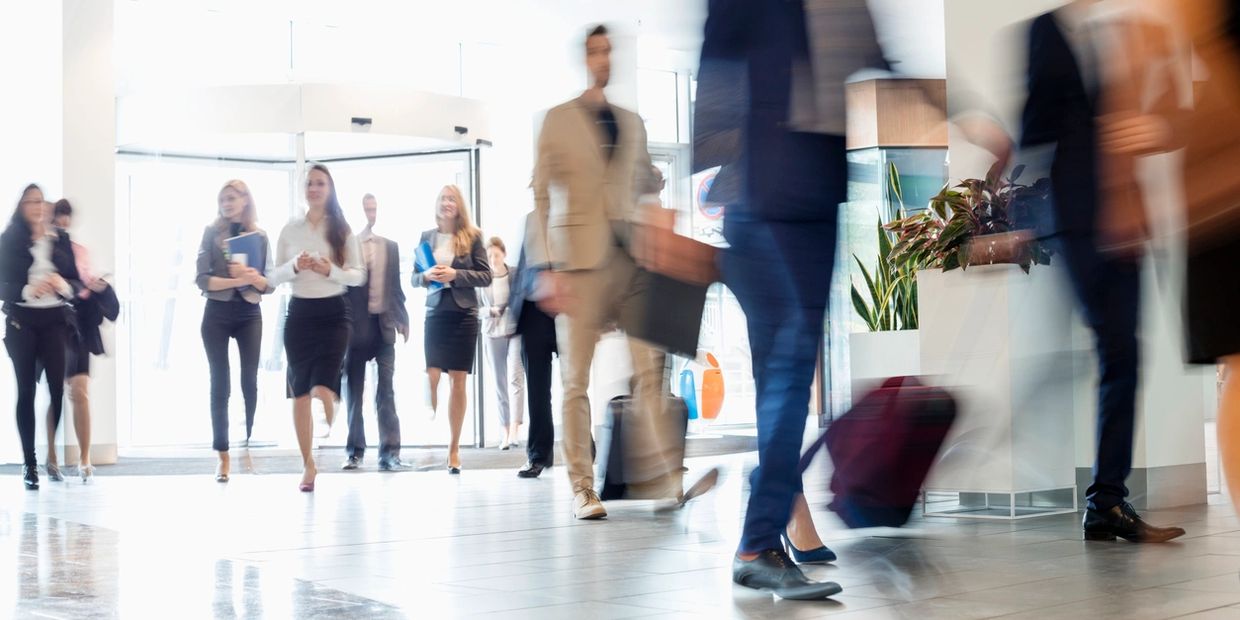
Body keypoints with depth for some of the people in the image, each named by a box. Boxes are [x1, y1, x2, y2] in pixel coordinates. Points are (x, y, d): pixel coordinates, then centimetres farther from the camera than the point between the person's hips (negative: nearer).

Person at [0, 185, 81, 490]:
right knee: (26, 391, 2)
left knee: (59, 388, -8)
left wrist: (64, 286, -14)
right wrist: (28, 290, -19)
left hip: (55, 320, 1)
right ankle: (29, 463, 5)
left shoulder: (61, 239, 8)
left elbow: (77, 282, 7)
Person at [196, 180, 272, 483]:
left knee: (249, 382, -2)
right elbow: (203, 280, -7)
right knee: (220, 384, 0)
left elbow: (270, 283, 4)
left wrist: (252, 277, -16)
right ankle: (222, 455, 3)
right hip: (217, 315, -1)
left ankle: (251, 446, 6)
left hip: (250, 314, 1)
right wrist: (237, 280, -19)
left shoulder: (259, 236, 6)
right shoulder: (211, 233, 2)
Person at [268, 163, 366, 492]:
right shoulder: (290, 229, 6)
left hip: (333, 313, -2)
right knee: (300, 393, 5)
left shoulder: (342, 230, 2)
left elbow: (359, 275, 0)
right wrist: (295, 267, -14)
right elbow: (274, 277, 6)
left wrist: (331, 270, -17)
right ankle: (308, 464, 16)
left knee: (323, 388, -16)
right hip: (299, 313, 2)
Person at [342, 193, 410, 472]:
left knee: (386, 390, -1)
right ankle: (355, 451, 12)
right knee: (354, 390, 5)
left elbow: (395, 285, 14)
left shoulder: (390, 246, 12)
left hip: (383, 323, 3)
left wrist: (402, 318, 9)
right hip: (355, 324, -2)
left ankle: (390, 451, 0)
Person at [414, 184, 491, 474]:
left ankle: (454, 448, 9)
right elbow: (414, 278, 11)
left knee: (458, 381, 3)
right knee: (431, 379, -9)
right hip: (436, 313, 1)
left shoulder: (473, 236, 1)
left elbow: (486, 277, -1)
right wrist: (427, 275, -11)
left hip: (464, 315, -1)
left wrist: (455, 274, -14)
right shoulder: (427, 237, 8)